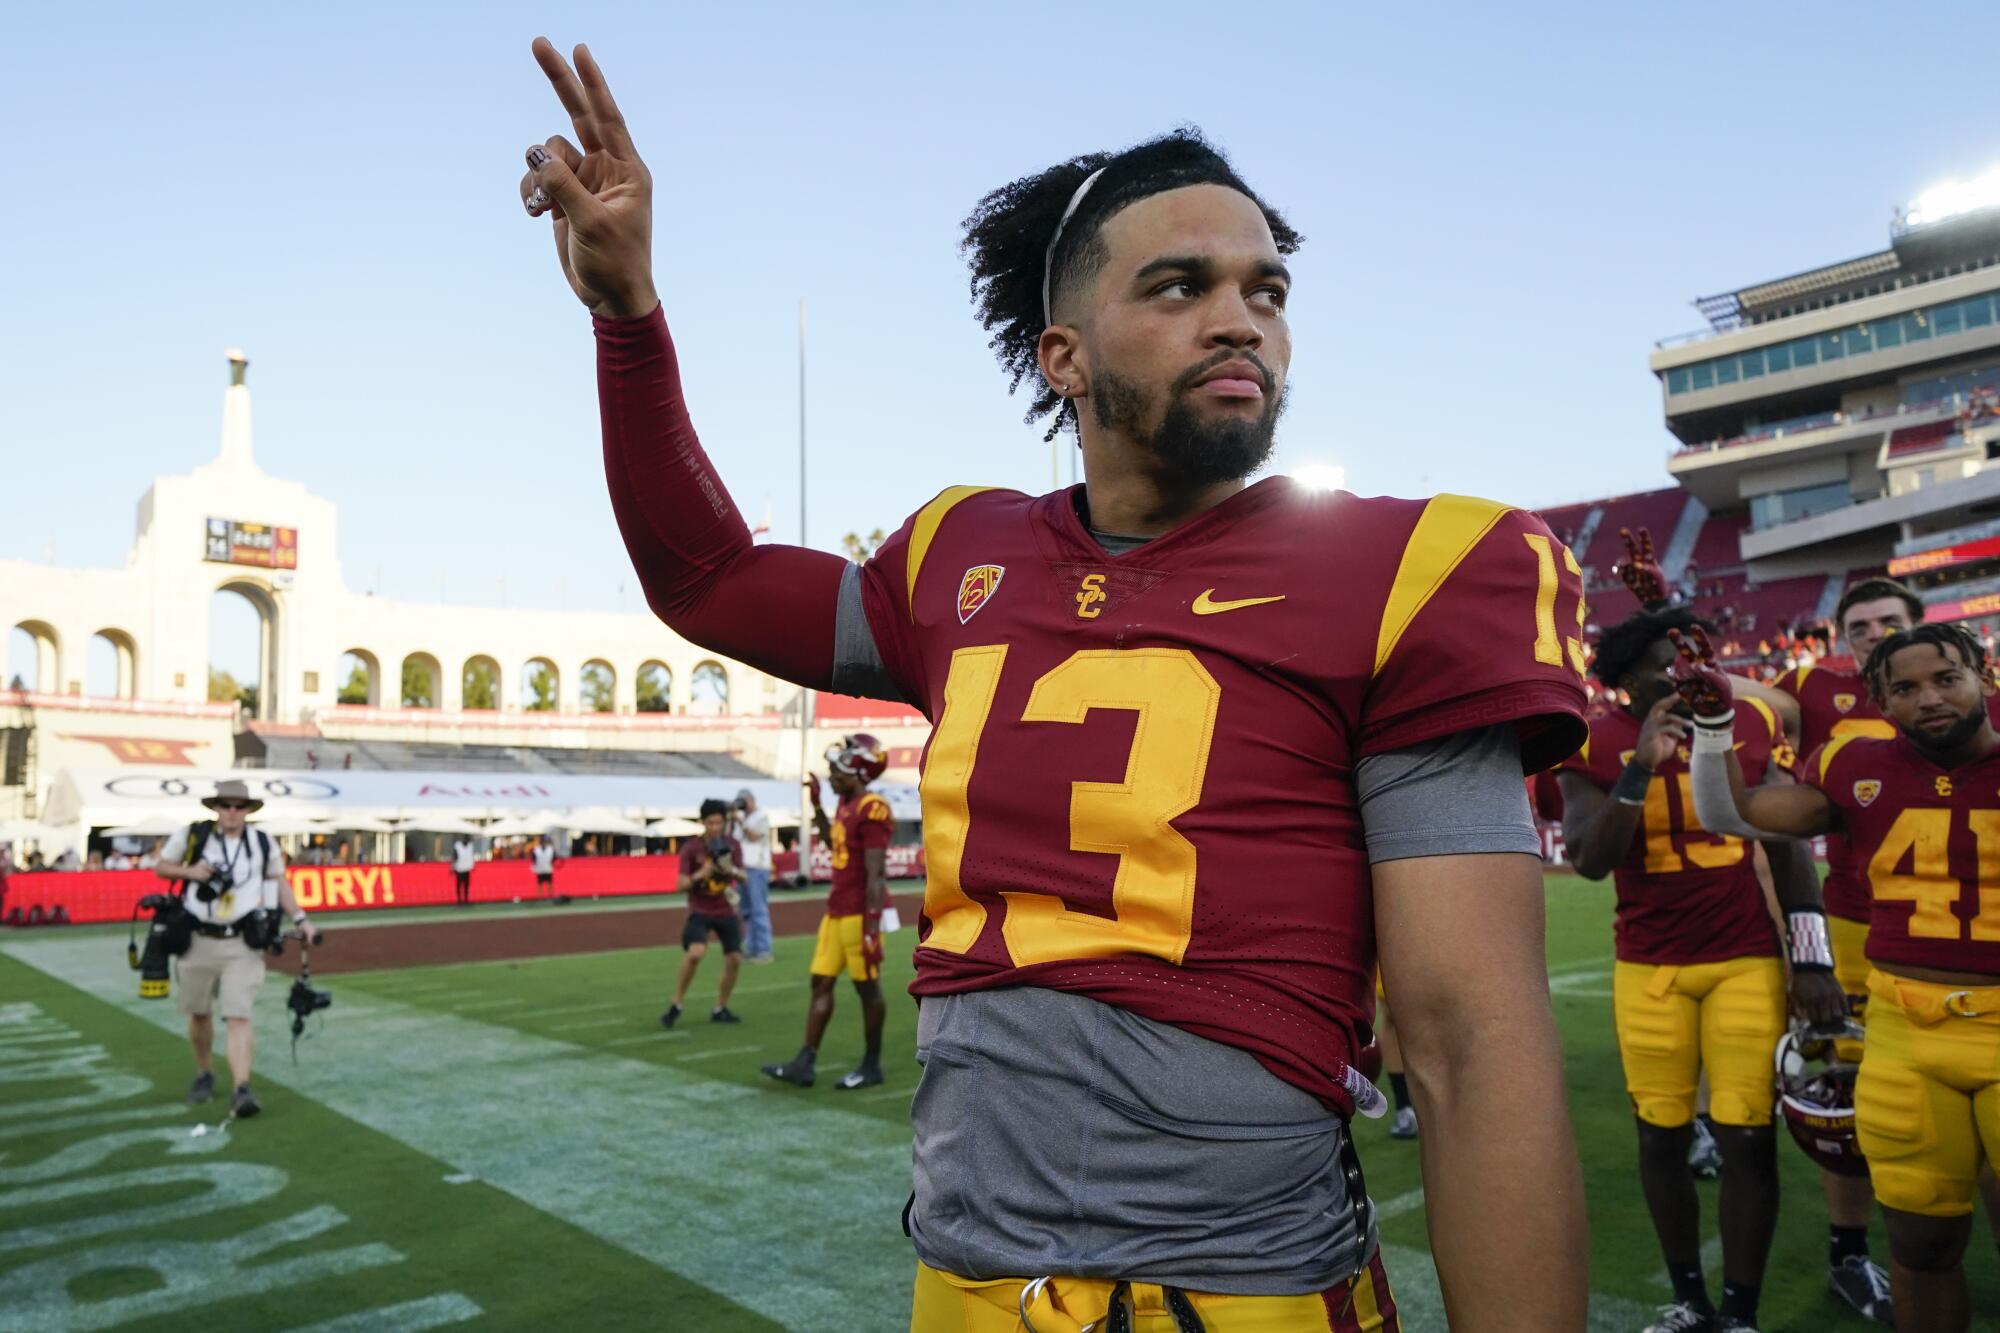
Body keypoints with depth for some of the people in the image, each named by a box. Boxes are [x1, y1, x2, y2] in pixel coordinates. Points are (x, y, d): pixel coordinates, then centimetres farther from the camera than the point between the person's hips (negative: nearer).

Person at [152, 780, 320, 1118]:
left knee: (239, 1018, -11)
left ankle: (241, 1091, -14)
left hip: (243, 945, -1)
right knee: (199, 1014, 16)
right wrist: (190, 871, -11)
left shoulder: (263, 843, 3)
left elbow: (279, 881, 15)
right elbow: (160, 867, 11)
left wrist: (300, 920, 8)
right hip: (199, 942, 1)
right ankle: (204, 1075, 39)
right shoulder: (191, 835, -2)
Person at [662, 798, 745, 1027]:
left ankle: (720, 1009, 19)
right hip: (700, 911, -4)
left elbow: (743, 878, -1)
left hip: (726, 912, 4)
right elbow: (682, 884, -10)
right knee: (695, 953, -26)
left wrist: (732, 870, -23)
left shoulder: (733, 845, 0)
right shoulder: (690, 848, -9)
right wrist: (700, 875, -28)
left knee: (735, 960, -1)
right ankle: (676, 1005, -8)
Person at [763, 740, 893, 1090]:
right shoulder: (847, 805, 11)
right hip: (836, 912, 9)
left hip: (859, 915, -9)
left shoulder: (871, 810, -17)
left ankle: (871, 1066, 15)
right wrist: (816, 804, 25)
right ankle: (805, 1062, 15)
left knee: (867, 988, 3)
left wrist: (872, 926, -21)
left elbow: (875, 874, -19)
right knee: (821, 983, 10)